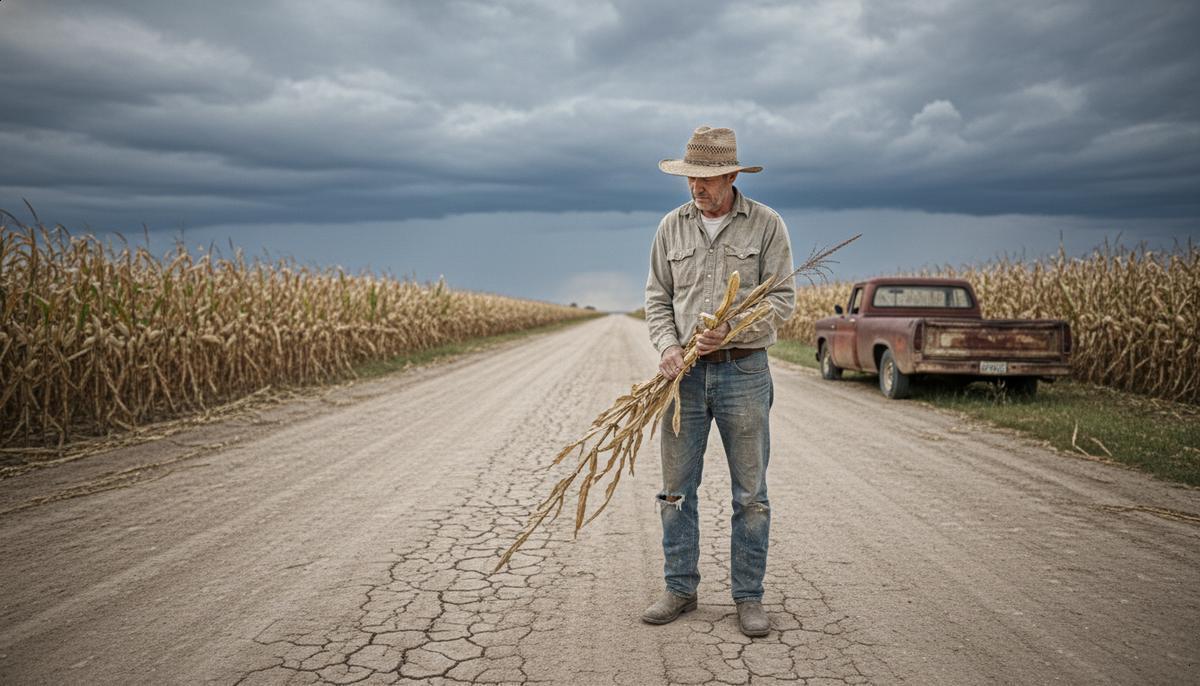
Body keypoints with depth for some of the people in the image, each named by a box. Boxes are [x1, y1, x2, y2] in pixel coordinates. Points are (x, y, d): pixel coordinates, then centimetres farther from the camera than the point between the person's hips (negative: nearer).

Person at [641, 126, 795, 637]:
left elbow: (783, 299, -4)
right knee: (676, 488, 7)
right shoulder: (672, 226, 7)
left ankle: (748, 595, 18)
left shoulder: (765, 224, -2)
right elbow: (657, 297, 9)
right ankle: (680, 589, 21)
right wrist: (667, 346, -9)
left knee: (750, 494, 5)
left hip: (744, 369, -2)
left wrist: (733, 331, -18)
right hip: (685, 372, 3)